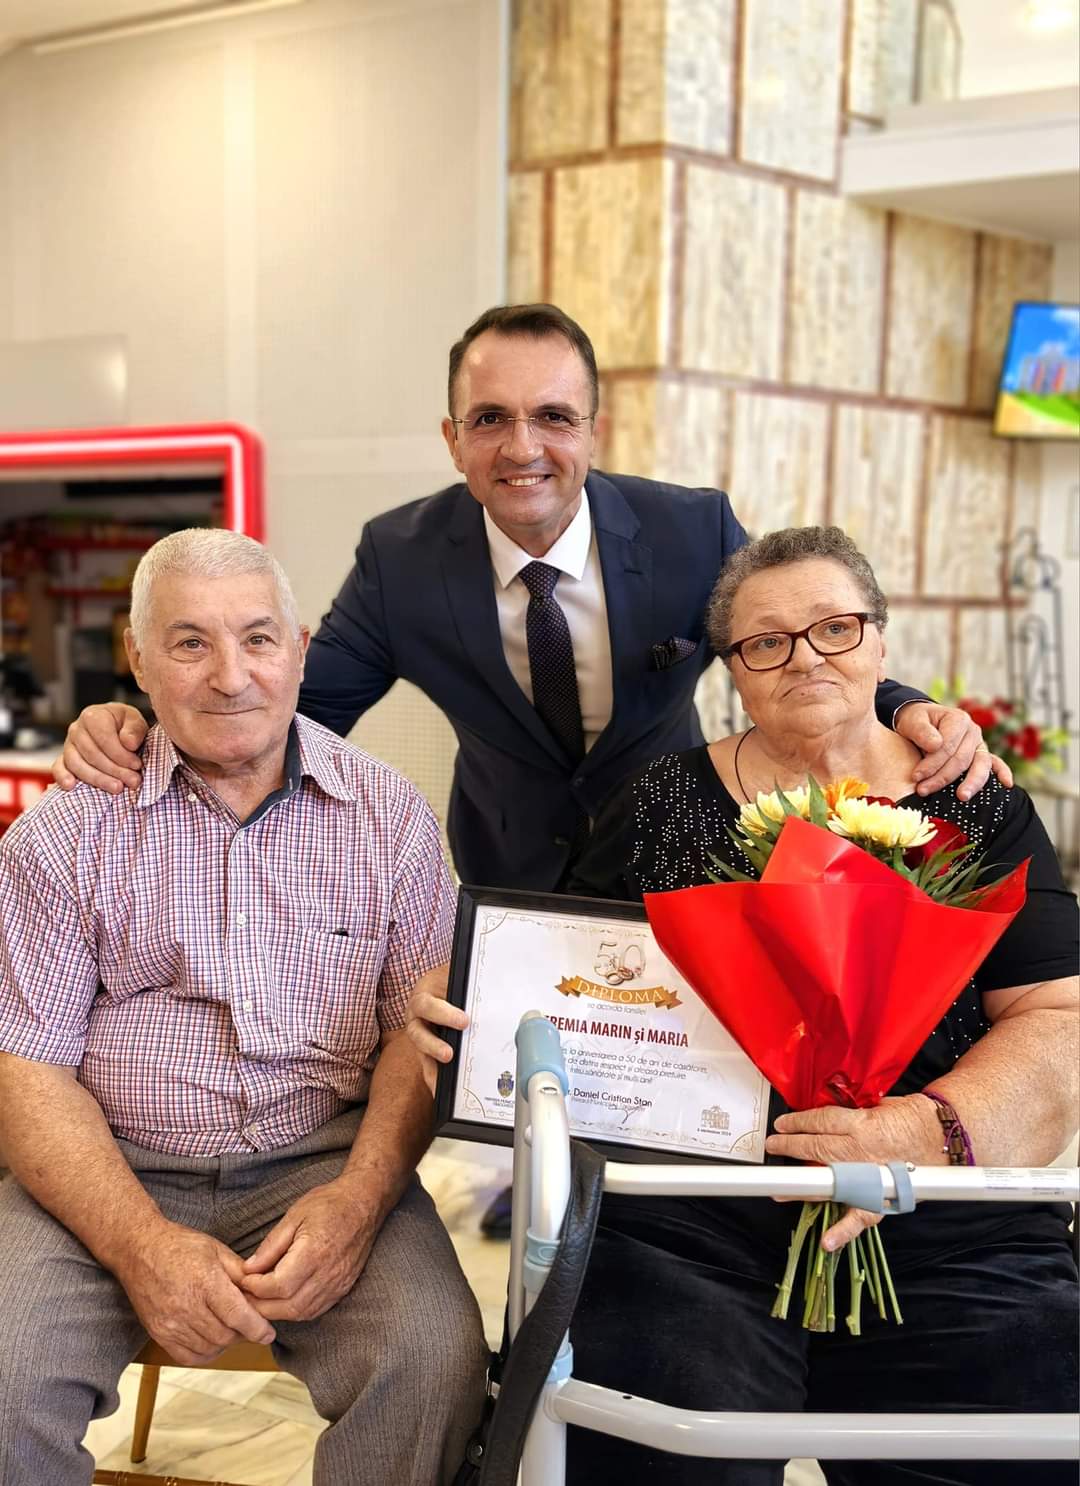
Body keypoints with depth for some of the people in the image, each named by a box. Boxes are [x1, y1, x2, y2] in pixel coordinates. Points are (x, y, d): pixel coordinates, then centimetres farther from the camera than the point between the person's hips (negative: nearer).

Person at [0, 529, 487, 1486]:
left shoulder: (390, 815, 4)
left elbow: (420, 1034, 3)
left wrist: (357, 1198, -15)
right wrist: (141, 1243, -17)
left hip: (328, 1161, 0)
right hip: (110, 1176, 0)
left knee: (435, 1361, -25)